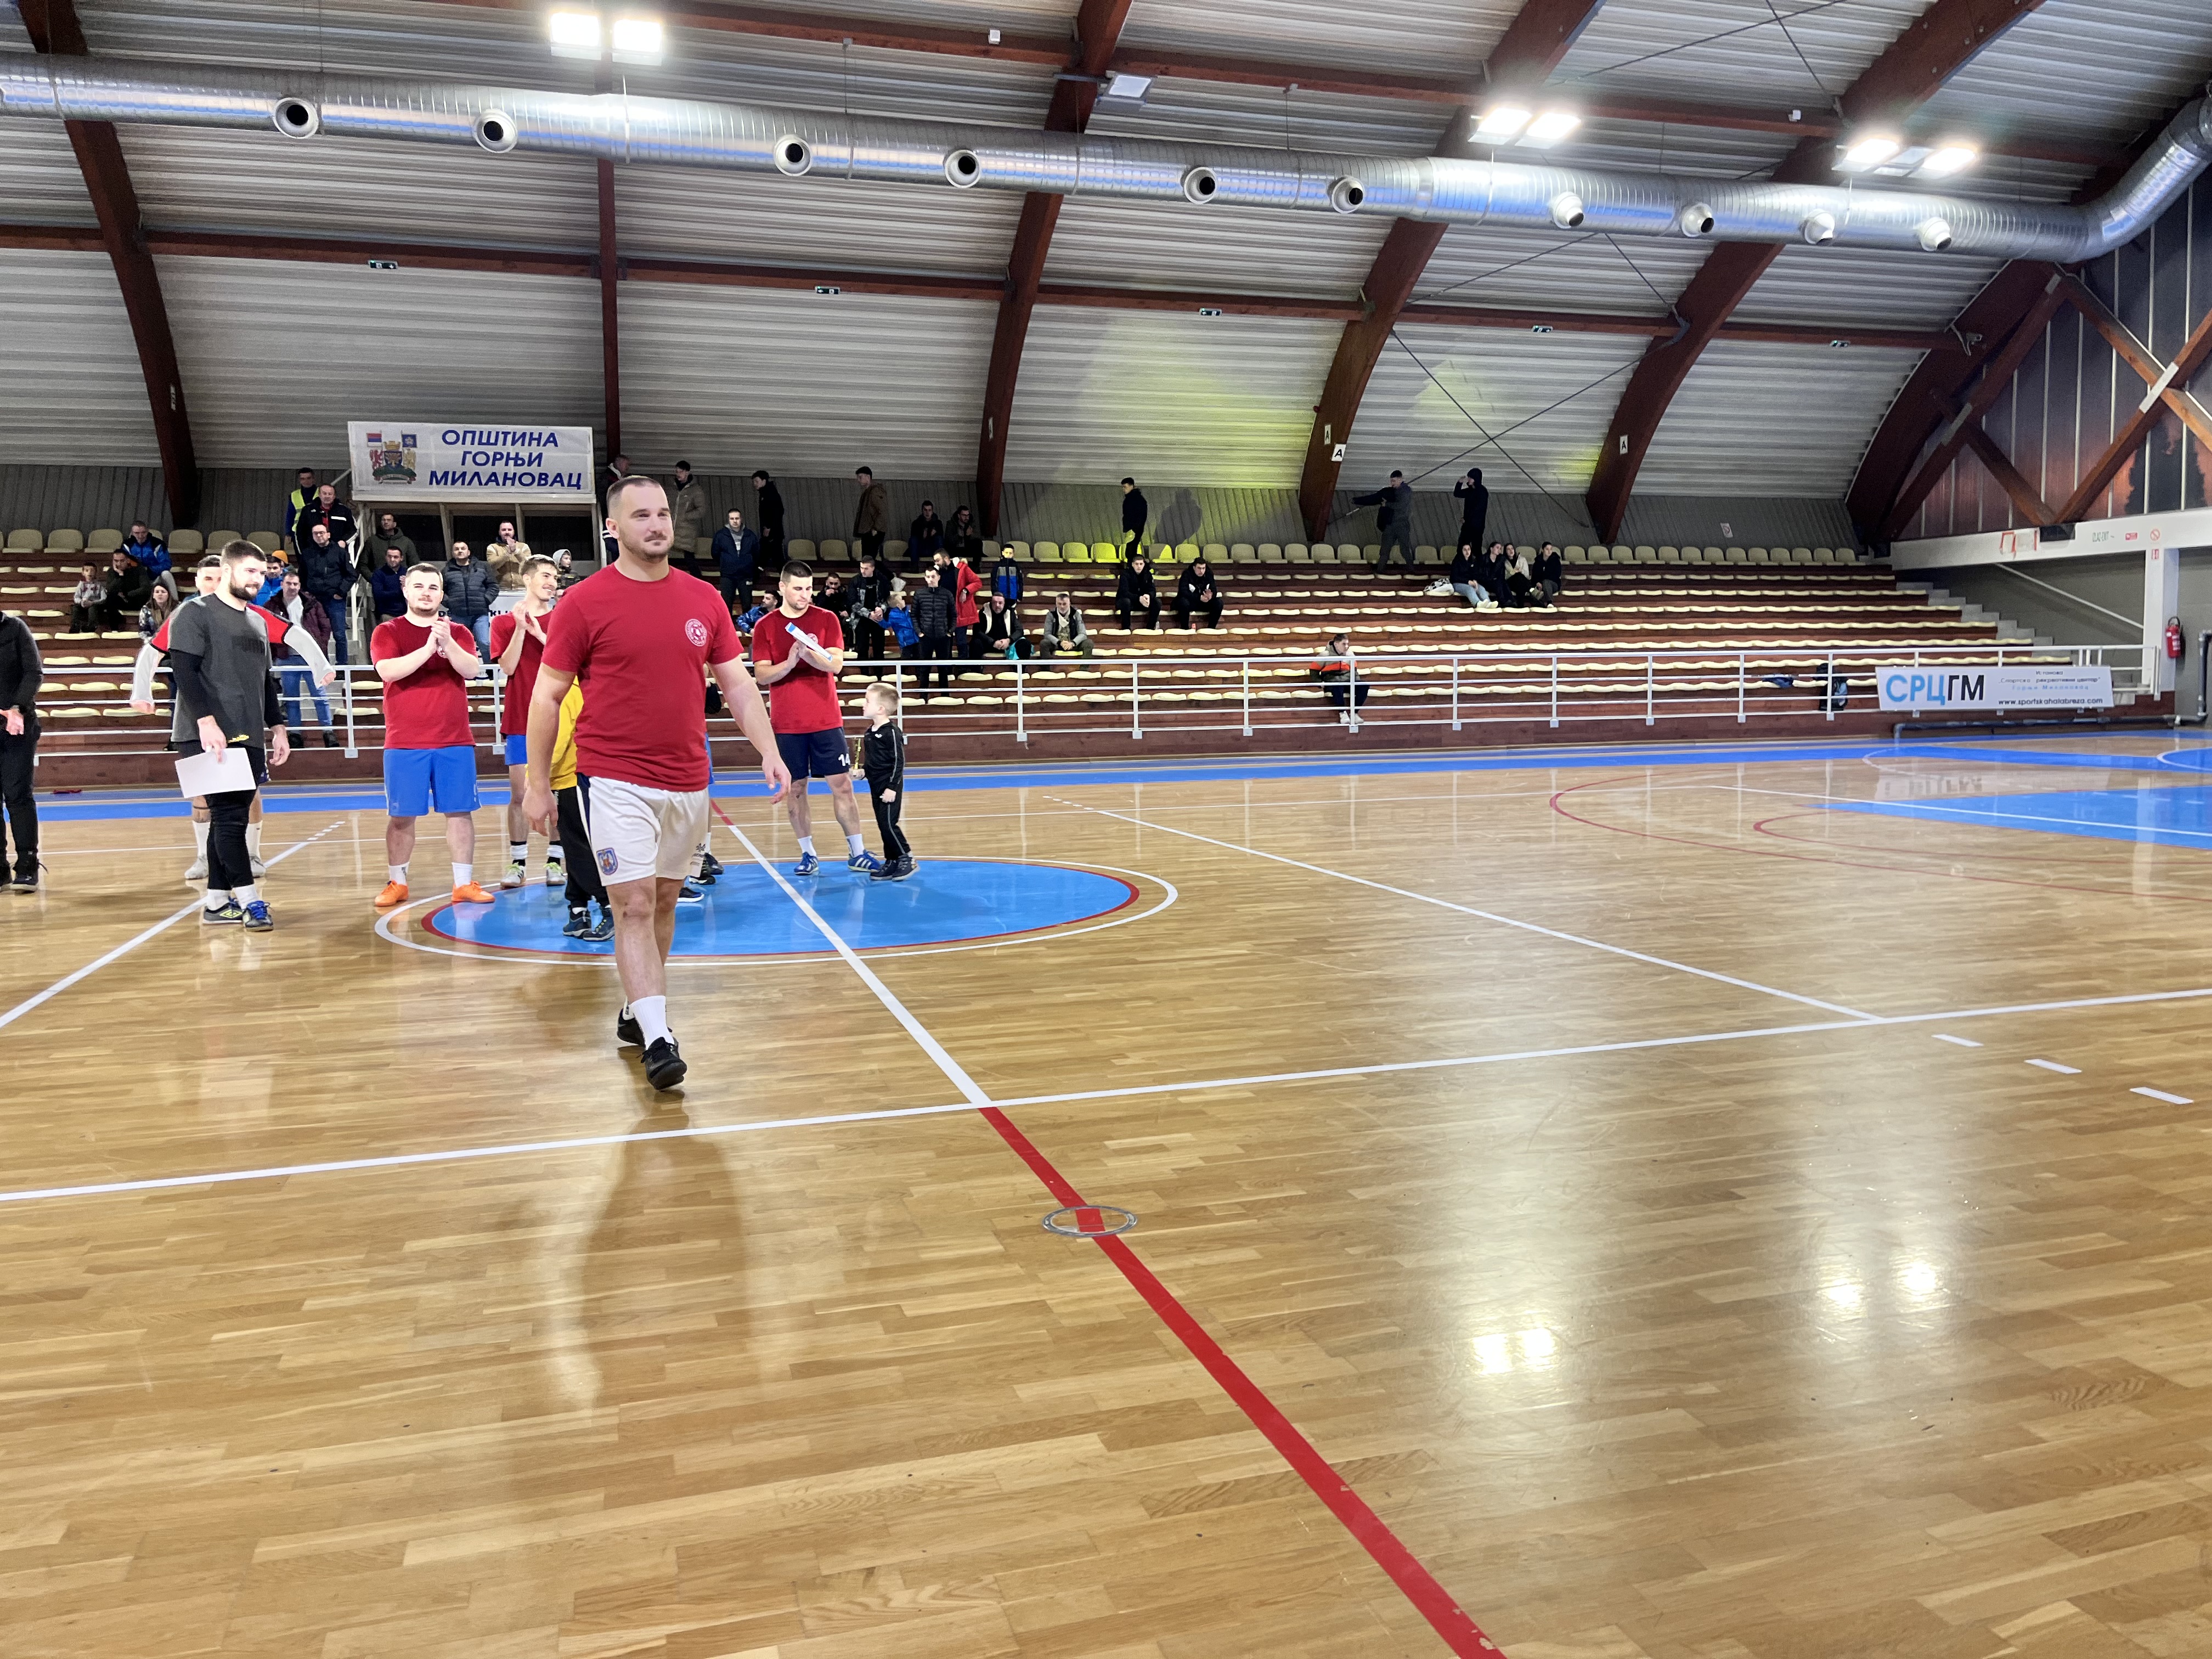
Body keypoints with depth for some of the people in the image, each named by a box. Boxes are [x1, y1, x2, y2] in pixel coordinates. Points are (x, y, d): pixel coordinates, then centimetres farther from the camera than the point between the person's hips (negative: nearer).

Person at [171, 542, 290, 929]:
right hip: (208, 737, -7)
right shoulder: (195, 614, -4)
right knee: (228, 817, -9)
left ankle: (217, 901, 13)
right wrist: (206, 721, -23)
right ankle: (250, 901, -8)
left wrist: (277, 727, 18)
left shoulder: (258, 622, 19)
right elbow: (184, 669, -13)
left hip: (249, 737, 7)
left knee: (232, 817, 8)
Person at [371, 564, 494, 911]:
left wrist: (447, 643, -24)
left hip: (455, 741, 2)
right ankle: (397, 883, 17)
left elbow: (472, 669, -8)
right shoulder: (388, 632, 3)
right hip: (404, 742, -1)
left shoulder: (457, 633, 9)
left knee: (459, 811, 2)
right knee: (401, 816, 4)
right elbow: (388, 671, -15)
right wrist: (428, 647, -24)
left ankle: (464, 884, 8)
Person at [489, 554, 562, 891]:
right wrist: (520, 628, -13)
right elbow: (507, 667, -7)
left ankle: (554, 861, 11)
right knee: (518, 795, 2)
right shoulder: (504, 623, 5)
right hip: (519, 721, 0)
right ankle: (518, 864, 9)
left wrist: (541, 636, -14)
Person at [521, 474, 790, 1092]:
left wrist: (770, 752, -3)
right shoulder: (584, 604, -5)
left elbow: (738, 683, 9)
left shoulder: (704, 599, 6)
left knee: (665, 901, 13)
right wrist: (538, 784, -2)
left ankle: (636, 1011, 29)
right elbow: (547, 696, -1)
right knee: (634, 906, -10)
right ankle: (658, 1039, -11)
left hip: (689, 783, 5)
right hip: (617, 781, -4)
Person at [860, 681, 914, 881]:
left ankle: (907, 858, 2)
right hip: (876, 786, 9)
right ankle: (891, 862, 17)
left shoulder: (891, 732, -17)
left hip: (889, 787, -9)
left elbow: (899, 761, -17)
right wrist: (863, 770, 7)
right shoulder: (871, 731, 9)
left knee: (888, 823, -10)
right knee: (882, 825, 10)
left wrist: (892, 787, -20)